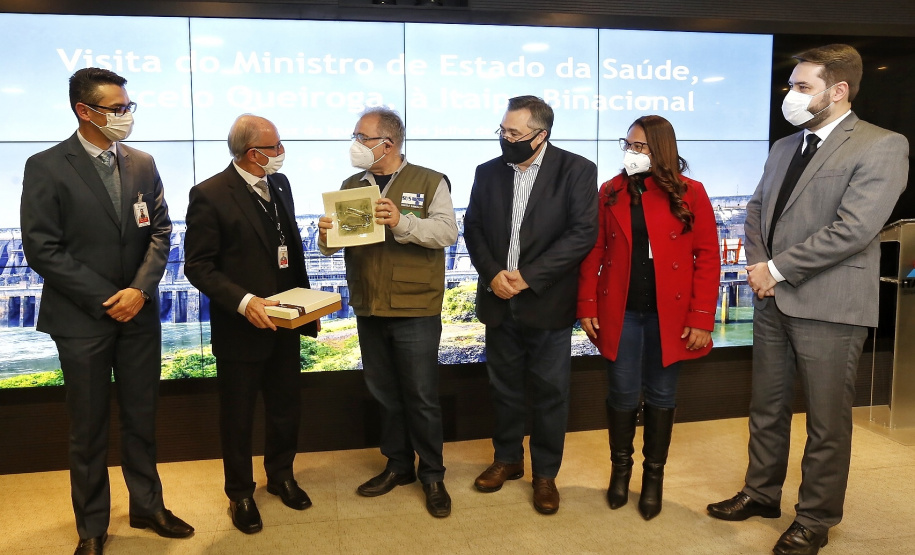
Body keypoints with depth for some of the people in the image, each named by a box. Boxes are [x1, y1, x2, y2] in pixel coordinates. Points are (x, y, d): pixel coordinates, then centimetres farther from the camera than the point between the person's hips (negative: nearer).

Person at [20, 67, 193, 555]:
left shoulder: (142, 164, 6)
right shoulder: (46, 167, -7)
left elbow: (160, 231, 4)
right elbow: (42, 250, -10)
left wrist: (140, 289, -11)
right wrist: (104, 300, -13)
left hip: (139, 313, 3)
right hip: (82, 318, -3)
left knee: (141, 419, 14)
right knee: (88, 429, 10)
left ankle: (147, 507, 31)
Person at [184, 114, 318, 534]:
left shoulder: (280, 183, 5)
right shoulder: (210, 195, -15)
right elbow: (198, 266, -16)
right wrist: (244, 302, -26)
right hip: (241, 326, -6)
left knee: (287, 406, 19)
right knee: (238, 417, 12)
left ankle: (281, 475, 42)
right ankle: (240, 494, 33)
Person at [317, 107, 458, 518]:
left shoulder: (429, 182, -3)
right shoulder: (351, 186, 10)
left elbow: (447, 231, -16)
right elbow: (331, 246, 7)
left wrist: (403, 223, -30)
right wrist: (325, 234, -16)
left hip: (415, 310, -4)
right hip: (369, 310, 5)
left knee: (422, 398, 4)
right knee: (385, 394, 15)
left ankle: (432, 475, 20)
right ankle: (398, 465, 32)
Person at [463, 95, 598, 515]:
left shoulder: (576, 170, -7)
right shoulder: (488, 172, 6)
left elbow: (583, 232, -14)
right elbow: (472, 228, 6)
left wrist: (529, 276, -18)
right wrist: (492, 273, -11)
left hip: (547, 303, -3)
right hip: (499, 301, 4)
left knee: (551, 391, 7)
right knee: (504, 386, 15)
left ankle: (545, 473, 24)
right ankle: (507, 459, 34)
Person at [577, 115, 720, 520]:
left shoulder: (690, 193, -3)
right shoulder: (611, 192, 3)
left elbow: (707, 258, -4)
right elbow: (594, 252, 3)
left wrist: (701, 318, -9)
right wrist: (587, 306, -3)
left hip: (669, 315, -1)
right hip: (620, 312, 1)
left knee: (661, 397, 11)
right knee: (623, 395, 8)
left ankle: (654, 474, 28)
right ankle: (620, 467, 29)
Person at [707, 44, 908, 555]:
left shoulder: (882, 147, -9)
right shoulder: (785, 147, 14)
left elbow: (854, 229, -20)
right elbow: (757, 208, 16)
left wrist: (776, 269, -15)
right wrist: (759, 266, -3)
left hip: (828, 305, -7)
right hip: (773, 300, 7)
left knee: (827, 421, 6)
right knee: (767, 407, 17)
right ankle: (762, 493, 34)